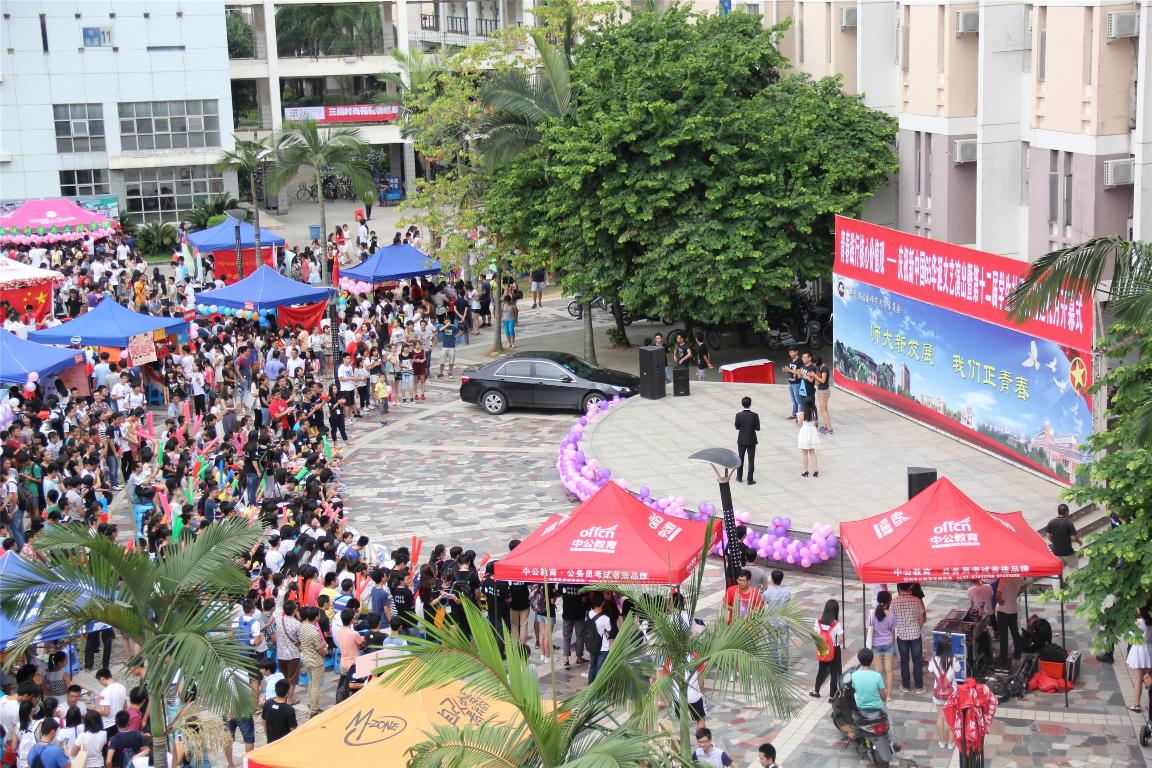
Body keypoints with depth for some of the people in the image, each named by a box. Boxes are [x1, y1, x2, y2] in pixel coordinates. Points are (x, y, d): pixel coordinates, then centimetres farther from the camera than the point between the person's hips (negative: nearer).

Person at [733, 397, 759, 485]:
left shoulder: (739, 415, -13)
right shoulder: (755, 415, -16)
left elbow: (737, 427, -3)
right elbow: (758, 428, -11)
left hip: (741, 440, 1)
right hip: (751, 440, -1)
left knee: (740, 458, 19)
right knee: (751, 460, 7)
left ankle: (739, 477, 26)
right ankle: (750, 480, 7)